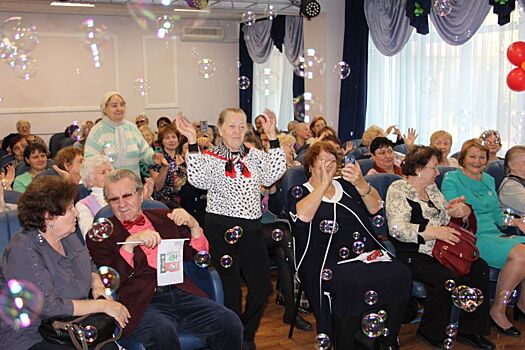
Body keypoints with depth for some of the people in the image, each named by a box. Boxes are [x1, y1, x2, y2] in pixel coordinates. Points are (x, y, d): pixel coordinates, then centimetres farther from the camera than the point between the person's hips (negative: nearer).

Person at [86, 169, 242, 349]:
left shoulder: (163, 218, 19)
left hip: (181, 293, 4)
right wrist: (130, 243, -15)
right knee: (163, 332, -36)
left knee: (230, 323, -20)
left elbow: (199, 256, 19)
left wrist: (193, 224, 2)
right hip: (141, 303, -4)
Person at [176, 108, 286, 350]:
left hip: (251, 229, 4)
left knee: (262, 285, 5)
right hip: (220, 228, -4)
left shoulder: (255, 156, 11)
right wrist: (192, 142, -21)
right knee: (230, 289, 5)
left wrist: (272, 136, -9)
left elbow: (274, 173, -7)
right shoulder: (210, 157, 1)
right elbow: (198, 180, -19)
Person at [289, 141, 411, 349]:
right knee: (349, 285, -36)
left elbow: (375, 208, 11)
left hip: (366, 254, 5)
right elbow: (302, 216, -12)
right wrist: (323, 184, -8)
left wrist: (360, 184, -6)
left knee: (400, 275, -21)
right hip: (328, 262, -5)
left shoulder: (345, 186, 22)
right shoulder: (299, 192, 10)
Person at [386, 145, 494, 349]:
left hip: (439, 250, 8)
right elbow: (397, 229, -19)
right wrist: (433, 232, -23)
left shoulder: (432, 189, 17)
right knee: (448, 278, -28)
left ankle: (470, 330, 1)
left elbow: (444, 219, 22)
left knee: (479, 268, -10)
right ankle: (430, 333, -5)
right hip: (412, 254, -8)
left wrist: (456, 211, -1)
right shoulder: (398, 190, -8)